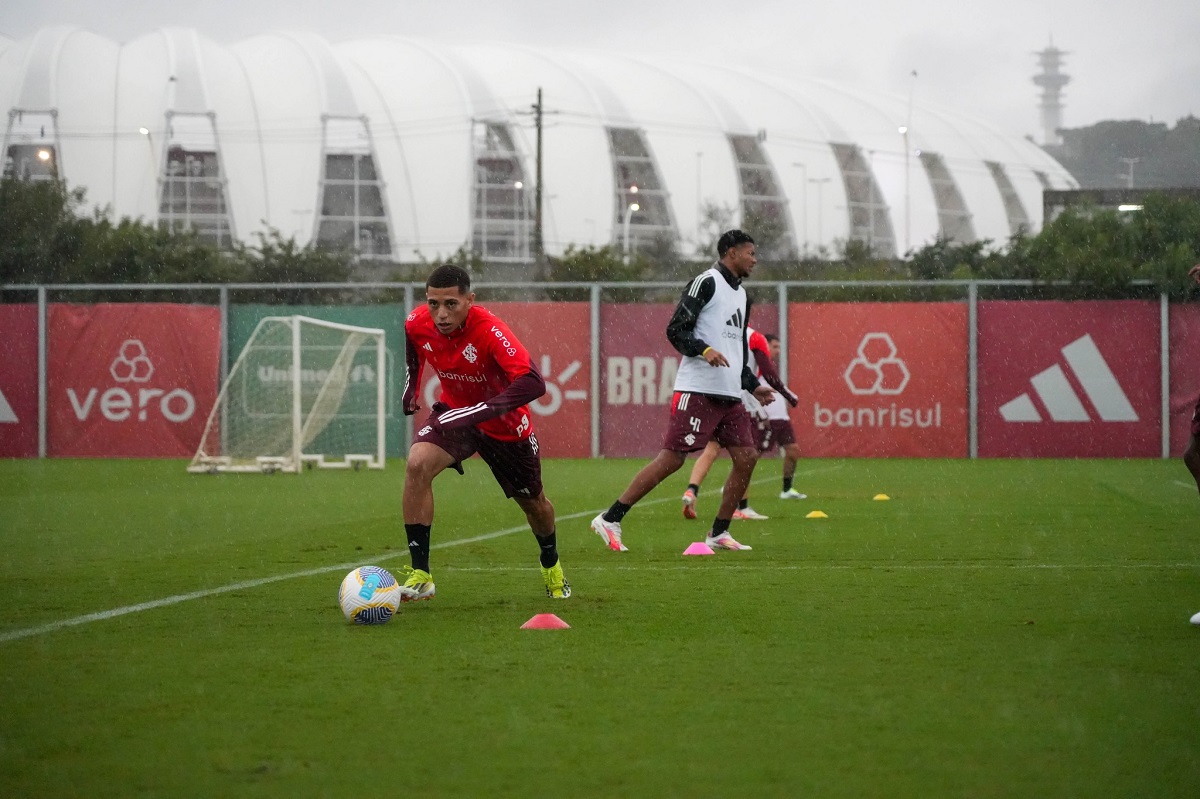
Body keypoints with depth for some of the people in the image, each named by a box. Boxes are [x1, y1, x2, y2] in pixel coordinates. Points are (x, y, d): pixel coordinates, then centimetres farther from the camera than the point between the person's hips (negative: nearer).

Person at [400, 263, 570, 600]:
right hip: (453, 413, 3)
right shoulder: (417, 324, -20)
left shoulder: (489, 330, -36)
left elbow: (534, 383, -45)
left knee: (532, 502, 15)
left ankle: (552, 568, 50)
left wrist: (478, 412, -50)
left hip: (505, 425, -3)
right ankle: (420, 576, -22)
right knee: (417, 465, -26)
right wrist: (411, 391, 4)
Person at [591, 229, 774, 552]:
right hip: (697, 390, -9)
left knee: (747, 458, 1)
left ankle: (718, 533, 11)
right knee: (671, 458, -11)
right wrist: (704, 350, -27)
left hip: (729, 395, 9)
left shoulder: (741, 295, 22)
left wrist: (753, 386, 21)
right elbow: (675, 330, -12)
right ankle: (609, 519, -7)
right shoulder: (706, 283, -6)